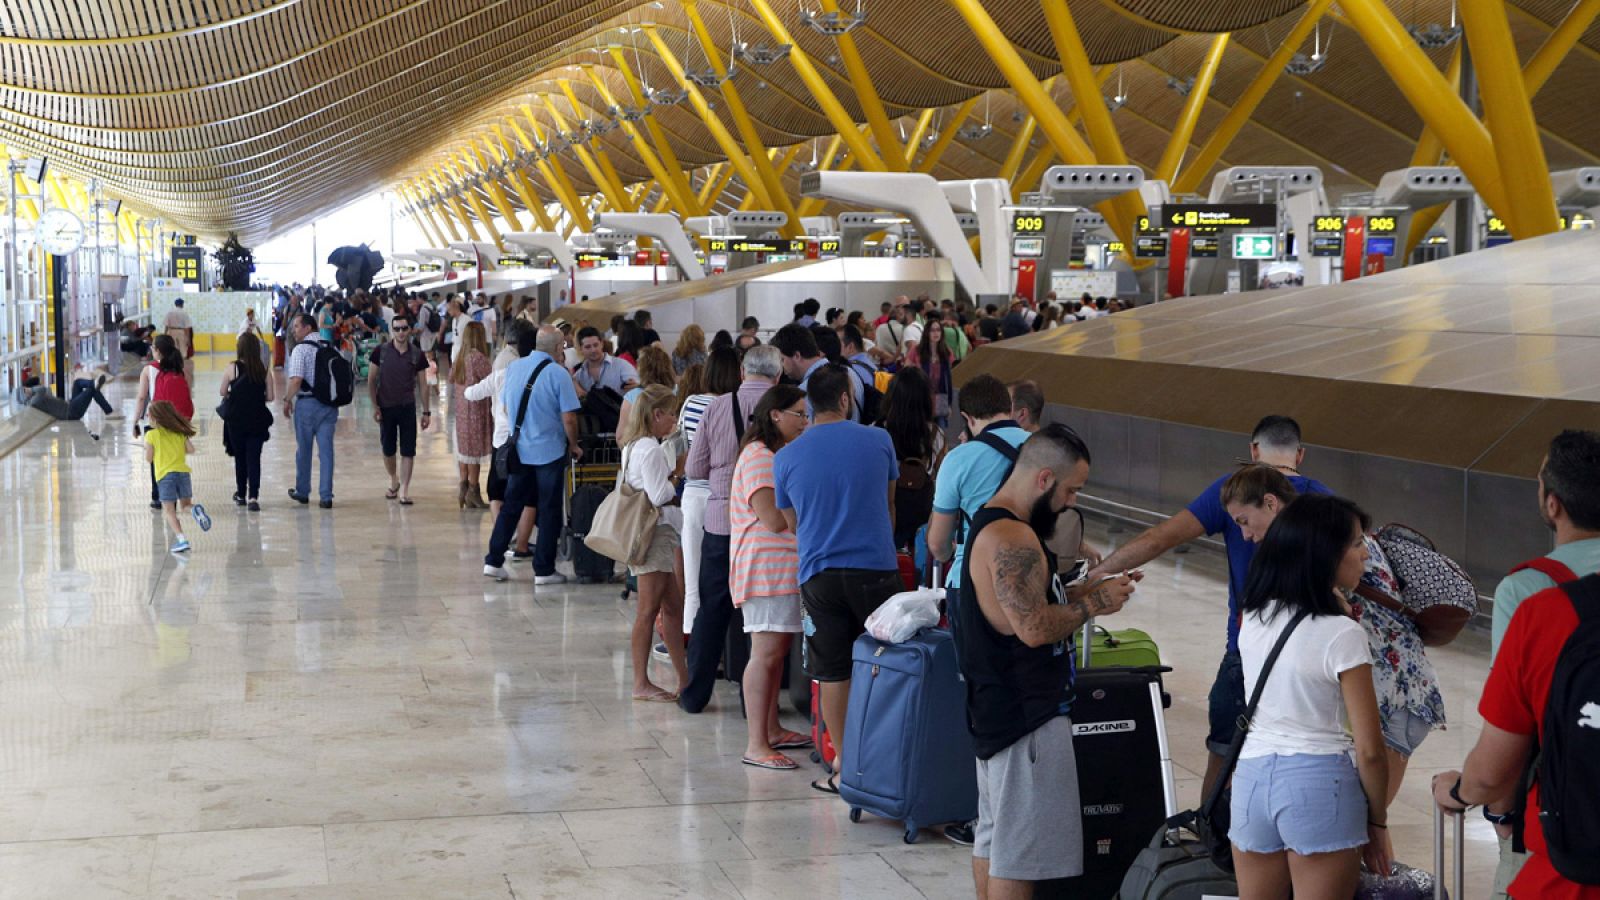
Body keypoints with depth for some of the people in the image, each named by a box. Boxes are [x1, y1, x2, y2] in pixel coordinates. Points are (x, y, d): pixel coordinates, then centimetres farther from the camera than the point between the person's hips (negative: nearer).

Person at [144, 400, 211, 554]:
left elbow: (149, 458, 0)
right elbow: (191, 449, 5)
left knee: (169, 510, 0)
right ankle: (196, 509, -19)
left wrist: (146, 447, 20)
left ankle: (181, 539, -14)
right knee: (186, 504, 16)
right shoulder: (180, 432, 13)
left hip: (164, 474, -4)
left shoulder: (151, 435, 0)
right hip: (182, 471, 4)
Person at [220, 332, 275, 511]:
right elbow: (270, 396, -1)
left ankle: (241, 495, 27)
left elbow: (223, 392, -2)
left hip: (236, 420, -1)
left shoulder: (232, 368, -10)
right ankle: (253, 497, -9)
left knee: (239, 456, 15)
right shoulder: (263, 369, -4)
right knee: (254, 458, 3)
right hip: (257, 420, 1)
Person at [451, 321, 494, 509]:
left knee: (465, 449, 13)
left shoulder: (461, 356, 6)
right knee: (476, 449, -1)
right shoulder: (478, 357, -19)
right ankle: (473, 492, 3)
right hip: (476, 408, -8)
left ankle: (464, 489, 16)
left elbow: (452, 378, 18)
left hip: (461, 408, 8)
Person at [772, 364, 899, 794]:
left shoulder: (786, 458, 1)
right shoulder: (877, 441, -1)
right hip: (876, 566, -1)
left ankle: (844, 765, 10)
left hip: (818, 573, 1)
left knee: (833, 675, 7)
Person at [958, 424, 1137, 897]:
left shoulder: (990, 522, 13)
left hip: (996, 706, 11)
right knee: (1019, 852, -4)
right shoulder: (1012, 538, -21)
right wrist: (1093, 604, -12)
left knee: (992, 837, 18)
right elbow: (1034, 628, -25)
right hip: (1027, 715, -11)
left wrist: (1083, 591, 8)